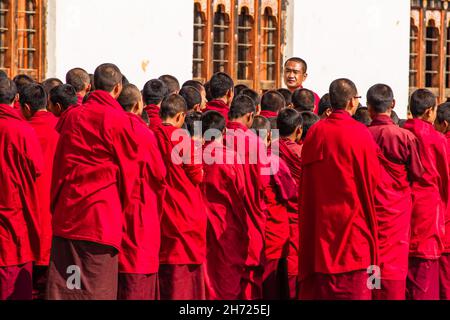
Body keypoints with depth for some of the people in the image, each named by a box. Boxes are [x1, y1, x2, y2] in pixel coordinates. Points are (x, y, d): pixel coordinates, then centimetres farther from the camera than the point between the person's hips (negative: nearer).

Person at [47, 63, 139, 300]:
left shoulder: (74, 116, 8)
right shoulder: (118, 120, -6)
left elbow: (59, 162, 11)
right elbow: (128, 168, 2)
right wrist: (122, 207, 17)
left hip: (67, 211, 5)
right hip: (103, 213, -5)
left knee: (62, 285, 5)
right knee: (98, 288, -3)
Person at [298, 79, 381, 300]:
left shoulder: (315, 132, 0)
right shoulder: (359, 133, -12)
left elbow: (306, 180, 8)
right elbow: (372, 177, -6)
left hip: (319, 218, 5)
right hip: (351, 215, -5)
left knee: (318, 286, 10)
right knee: (353, 287, 0)